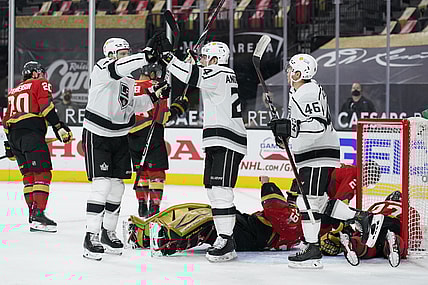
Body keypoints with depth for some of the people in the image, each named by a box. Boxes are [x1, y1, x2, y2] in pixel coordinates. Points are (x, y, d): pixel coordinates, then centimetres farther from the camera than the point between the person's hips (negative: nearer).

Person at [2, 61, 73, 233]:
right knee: (42, 173, -12)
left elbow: (6, 119, 27)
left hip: (13, 134, 8)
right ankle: (38, 215, -23)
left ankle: (33, 215, 9)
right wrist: (58, 127, -14)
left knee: (29, 174, 12)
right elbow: (46, 106, -9)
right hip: (32, 131, -8)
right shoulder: (41, 84, 9)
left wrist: (10, 145, 30)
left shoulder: (14, 91, 29)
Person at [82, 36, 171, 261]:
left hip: (120, 137, 8)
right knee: (101, 184, -15)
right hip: (97, 135, -8)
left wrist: (154, 95, 3)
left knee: (117, 185, 10)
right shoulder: (102, 68, -13)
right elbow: (118, 68, -34)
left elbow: (134, 106, 17)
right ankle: (91, 237, -12)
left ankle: (108, 232, 24)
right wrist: (146, 56, -43)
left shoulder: (128, 80, 11)